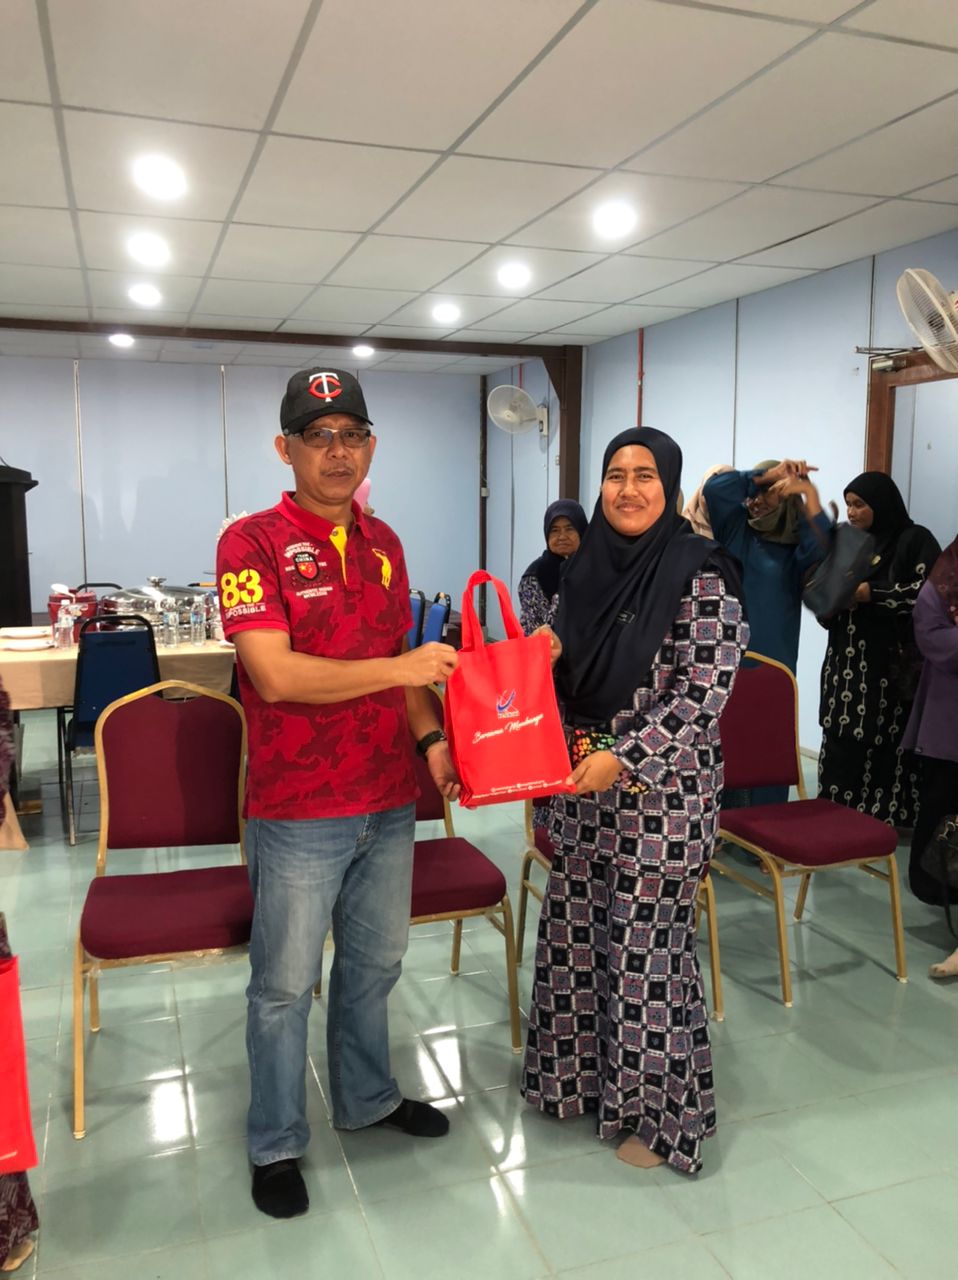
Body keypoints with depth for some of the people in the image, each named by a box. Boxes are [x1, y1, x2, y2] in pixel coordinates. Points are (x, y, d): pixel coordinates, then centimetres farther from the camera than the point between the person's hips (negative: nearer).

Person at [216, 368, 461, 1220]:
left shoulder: (383, 543, 7)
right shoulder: (252, 542, -13)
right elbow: (277, 675, -22)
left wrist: (430, 737, 0)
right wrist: (399, 668, -23)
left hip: (389, 803, 6)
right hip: (298, 814, -6)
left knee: (374, 964, 21)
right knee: (286, 982, 10)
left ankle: (368, 1098, 43)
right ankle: (276, 1144, 31)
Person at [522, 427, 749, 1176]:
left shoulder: (700, 578, -13)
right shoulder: (587, 570, 6)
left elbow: (702, 695, -17)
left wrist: (621, 758, -22)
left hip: (661, 794, -6)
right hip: (584, 787, 6)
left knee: (649, 946, 5)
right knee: (578, 933, 15)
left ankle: (659, 1111, 26)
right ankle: (584, 1076, 38)